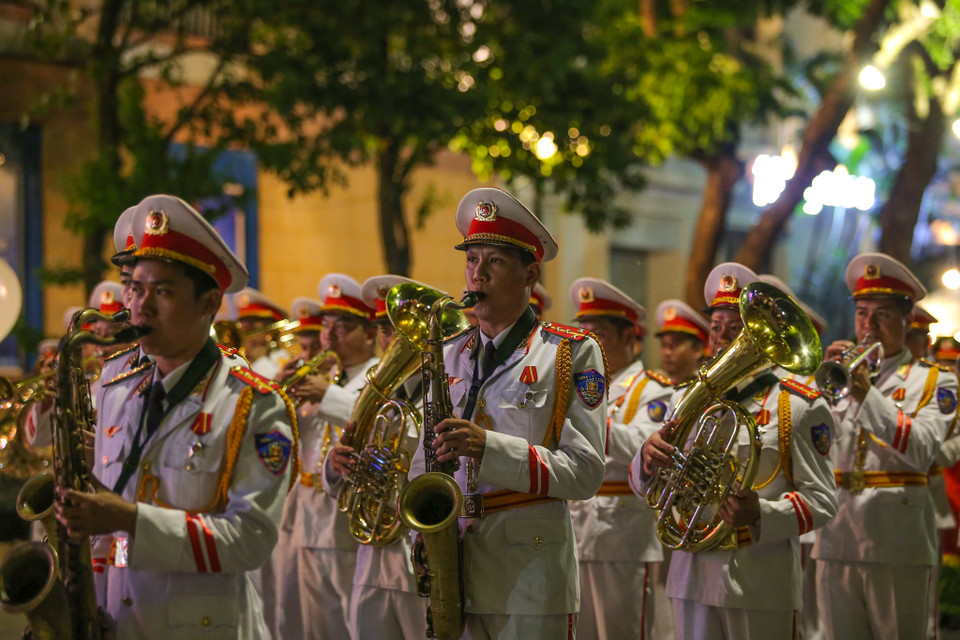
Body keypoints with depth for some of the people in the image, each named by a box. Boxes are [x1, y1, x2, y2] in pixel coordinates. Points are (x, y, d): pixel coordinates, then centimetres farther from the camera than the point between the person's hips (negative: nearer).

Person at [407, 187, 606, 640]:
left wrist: (489, 447, -20)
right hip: (453, 568, 4)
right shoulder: (447, 356, 15)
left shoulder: (573, 352, 0)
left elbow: (585, 471, -8)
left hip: (531, 570, -4)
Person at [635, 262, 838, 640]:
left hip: (759, 583, -4)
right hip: (692, 575, 4)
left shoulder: (800, 407, -2)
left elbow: (820, 500, -6)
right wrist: (649, 457, -12)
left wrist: (761, 515, -24)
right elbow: (647, 489, 12)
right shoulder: (686, 399, 12)